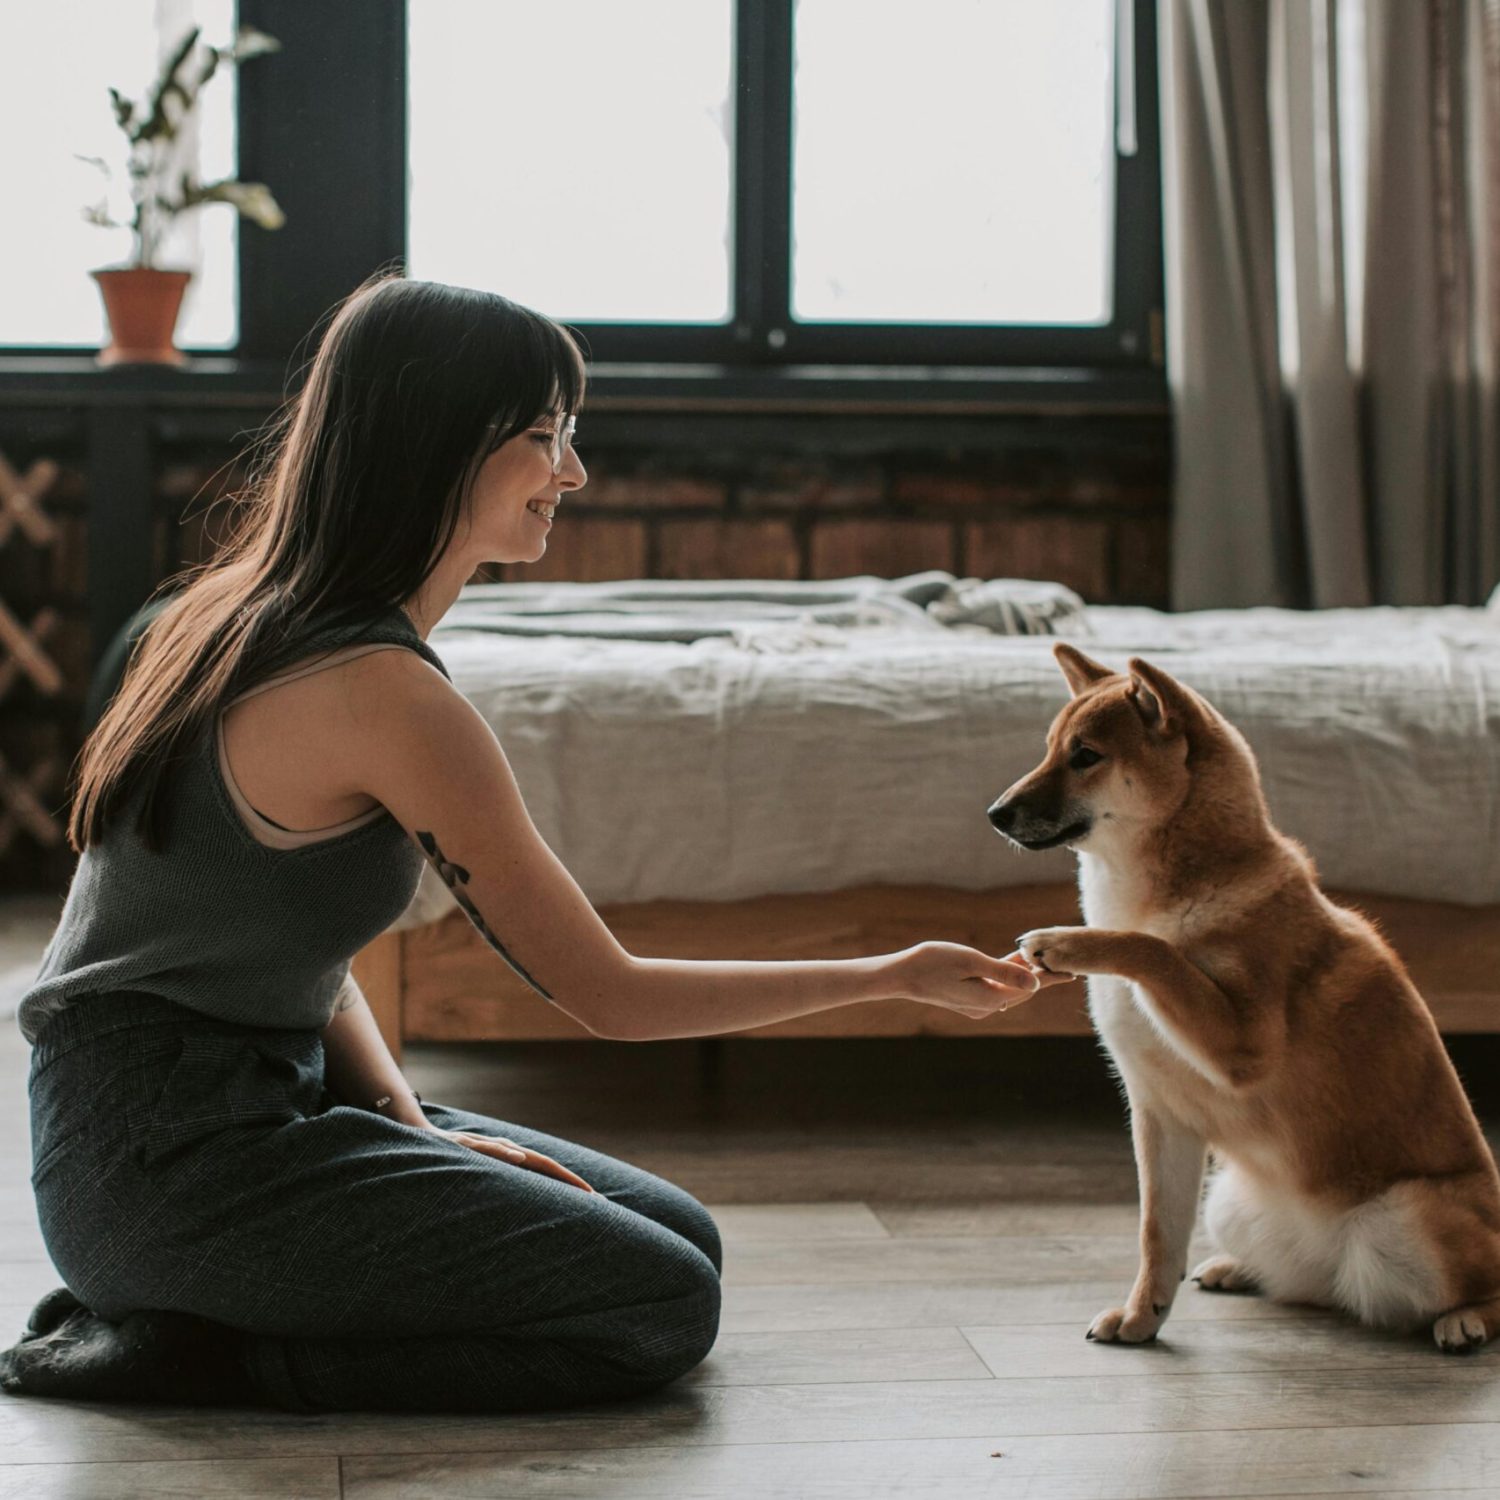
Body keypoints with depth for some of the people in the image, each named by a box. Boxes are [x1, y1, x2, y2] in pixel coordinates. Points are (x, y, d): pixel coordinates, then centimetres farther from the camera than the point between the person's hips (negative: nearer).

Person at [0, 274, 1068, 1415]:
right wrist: (897, 976, -5)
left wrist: (404, 1115, -1)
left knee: (684, 1235, 10)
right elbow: (608, 994, -13)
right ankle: (195, 1356, -7)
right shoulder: (386, 693, -21)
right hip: (170, 1157, -10)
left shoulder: (257, 615, 9)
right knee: (664, 1308, -13)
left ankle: (181, 1308, 7)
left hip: (262, 1095, 10)